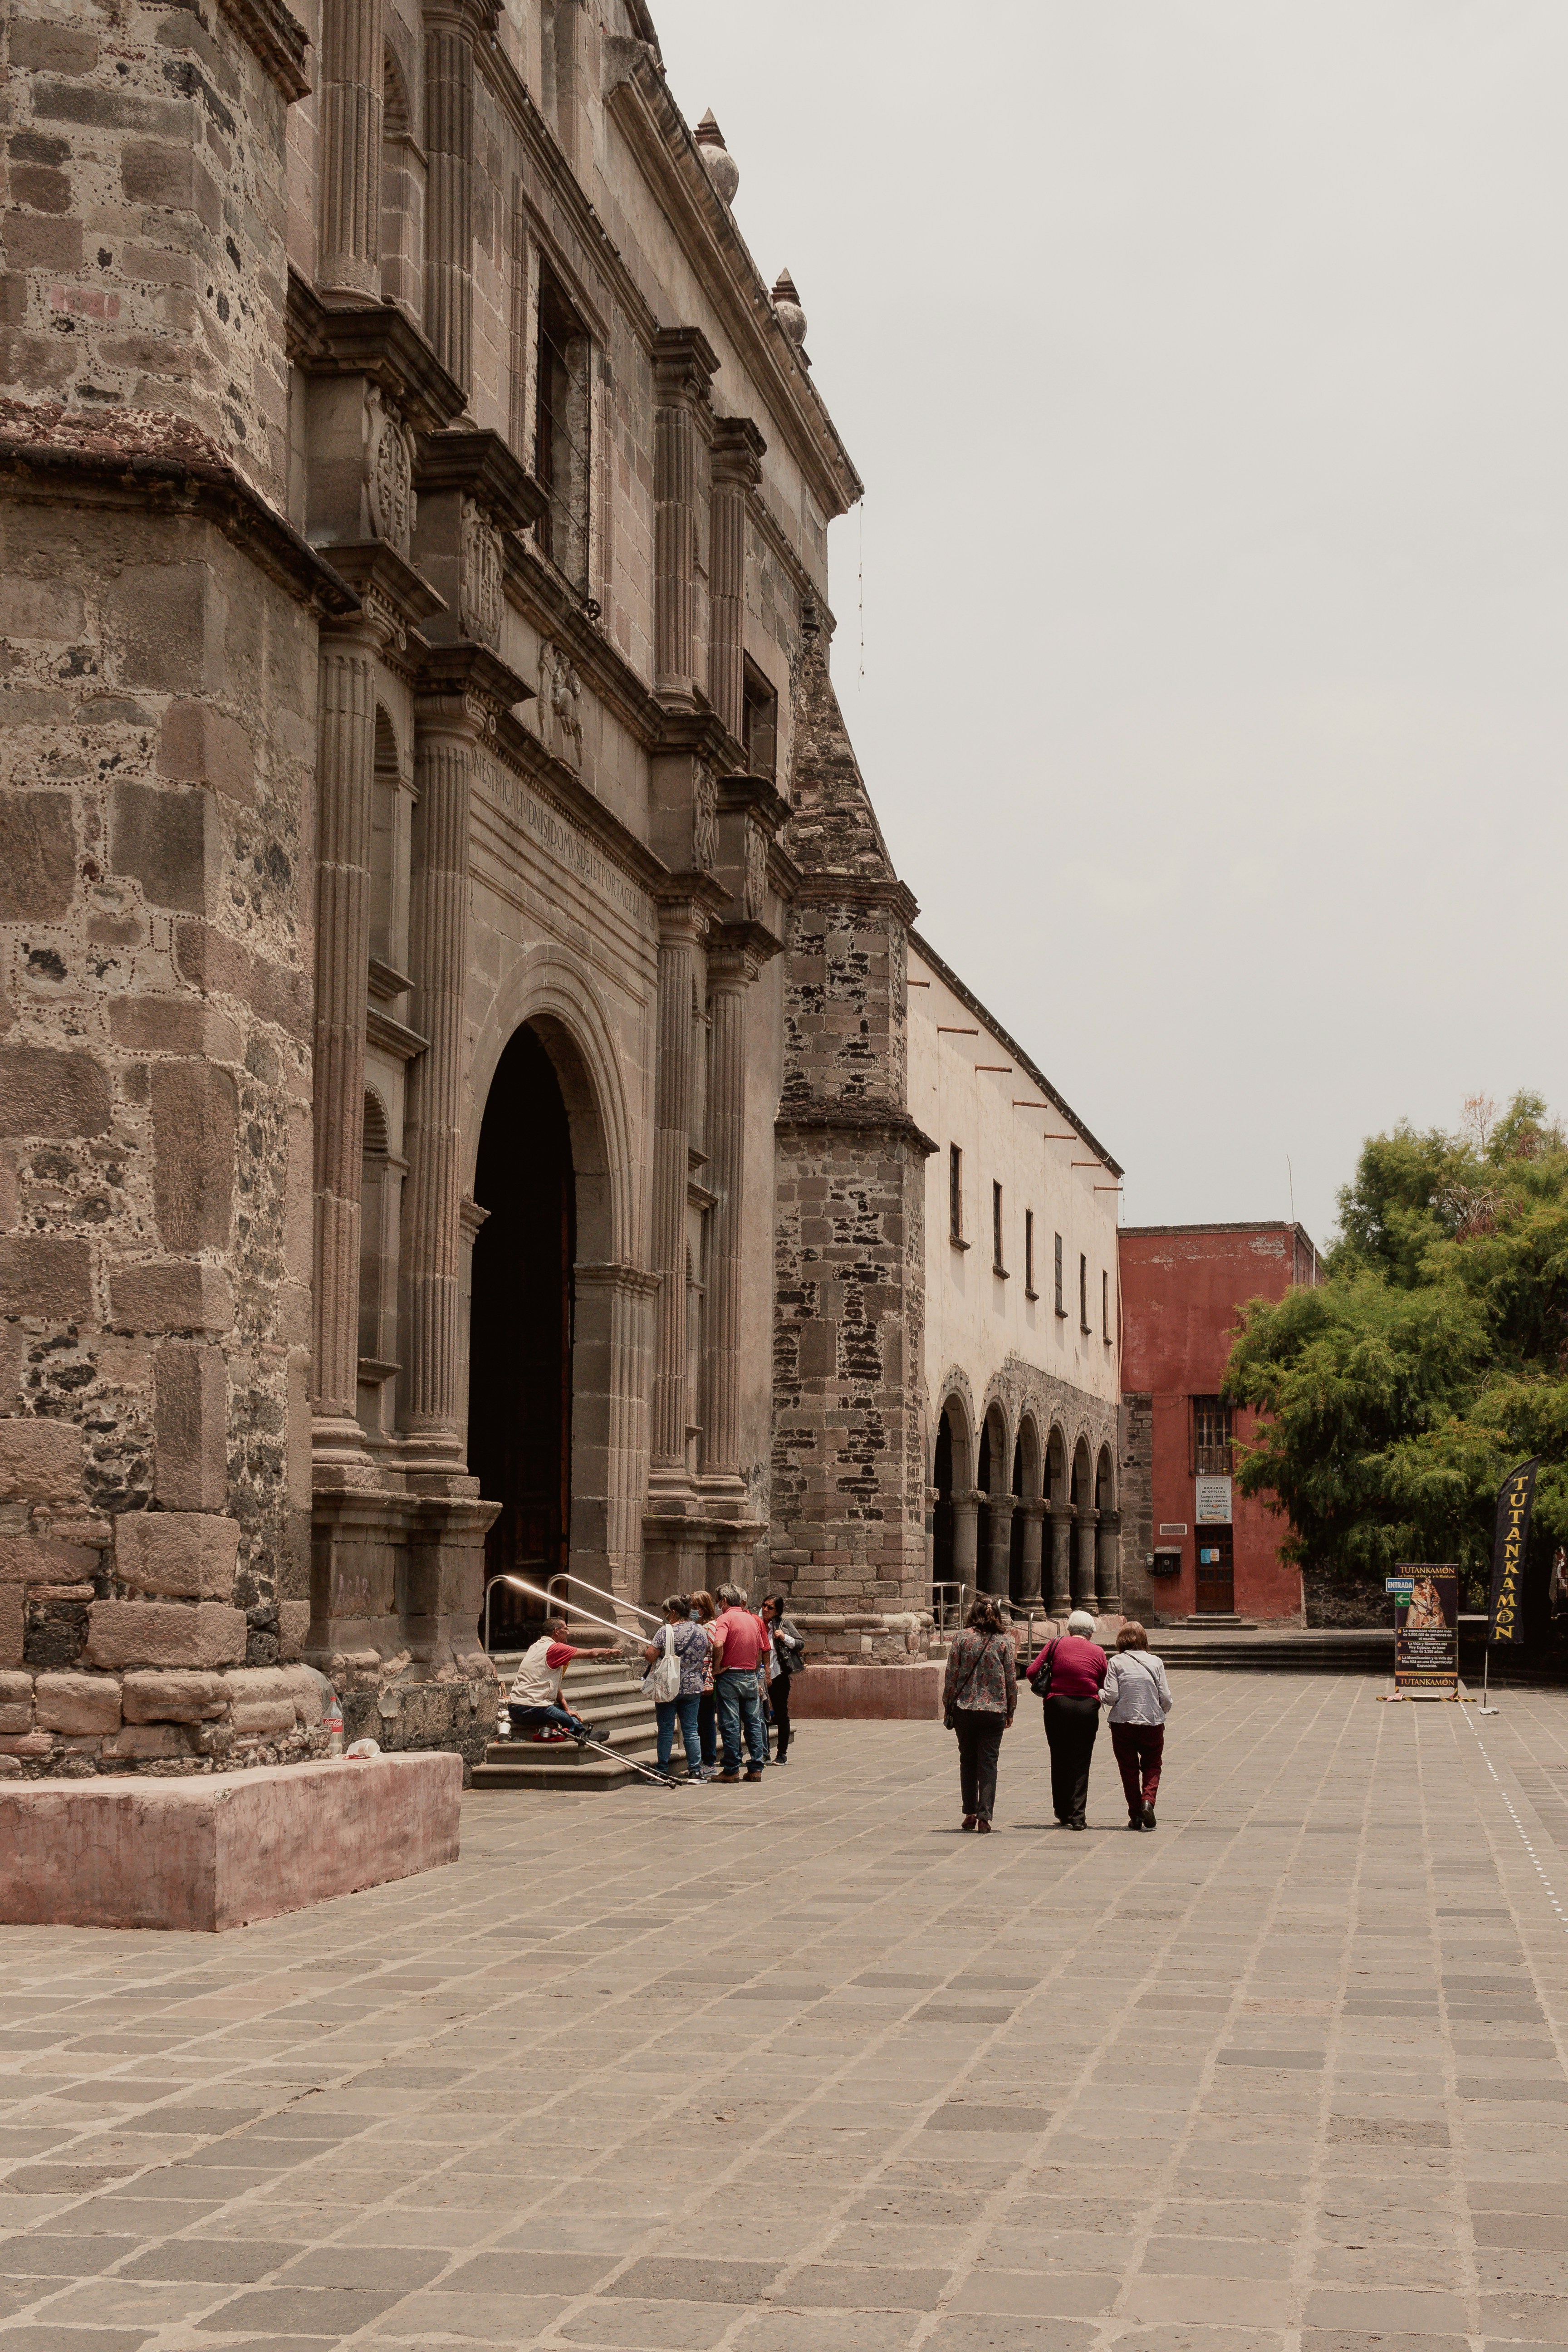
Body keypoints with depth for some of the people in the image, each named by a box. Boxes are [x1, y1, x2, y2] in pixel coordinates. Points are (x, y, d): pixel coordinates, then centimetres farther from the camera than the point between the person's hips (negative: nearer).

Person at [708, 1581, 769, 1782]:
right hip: (750, 1675, 6)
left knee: (730, 1725, -2)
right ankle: (756, 1768, 10)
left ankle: (732, 1770, 0)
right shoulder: (752, 1620, 11)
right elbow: (761, 1651, 15)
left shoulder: (725, 1618, -10)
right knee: (753, 1723, 9)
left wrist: (717, 1668, -14)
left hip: (729, 1675, -6)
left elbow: (719, 1645, -26)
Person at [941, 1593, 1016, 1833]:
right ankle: (984, 1816, -6)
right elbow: (1011, 1678, 1)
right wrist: (1011, 1711, 12)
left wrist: (948, 1707, 8)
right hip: (994, 1710, 0)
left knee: (968, 1761, 14)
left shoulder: (964, 1638, -2)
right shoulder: (1004, 1641, -1)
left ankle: (970, 1813, 16)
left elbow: (951, 1674, -2)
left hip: (964, 1708, 0)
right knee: (988, 1764, 3)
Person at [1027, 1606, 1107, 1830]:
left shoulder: (1056, 1644, 2)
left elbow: (1032, 1672, -1)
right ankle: (1077, 1817, -1)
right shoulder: (1098, 1652, 3)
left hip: (1057, 1705, 0)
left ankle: (1062, 1812, 20)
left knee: (1059, 1761, 13)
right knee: (1080, 1764, 4)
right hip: (1087, 1709, 0)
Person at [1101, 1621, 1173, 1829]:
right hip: (1153, 1723, 1)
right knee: (1152, 1765, 14)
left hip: (1123, 1724, -1)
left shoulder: (1116, 1663, -5)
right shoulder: (1155, 1663, -1)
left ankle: (1135, 1814, 10)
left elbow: (1111, 1697, -11)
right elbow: (1166, 1699, -2)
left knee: (1129, 1769, 11)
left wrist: (1100, 1694, 11)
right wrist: (1161, 1712, 19)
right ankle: (1148, 1800, -10)